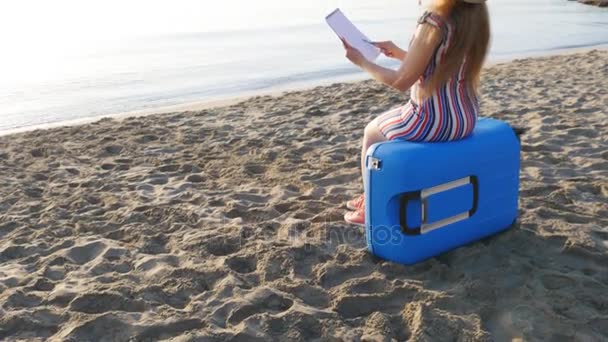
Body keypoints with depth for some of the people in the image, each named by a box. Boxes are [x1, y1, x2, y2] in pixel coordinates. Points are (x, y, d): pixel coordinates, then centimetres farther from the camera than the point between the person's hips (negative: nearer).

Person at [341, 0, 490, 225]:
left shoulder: (433, 22, -22)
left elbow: (402, 81, -17)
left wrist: (362, 61, -5)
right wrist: (400, 54, 17)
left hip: (433, 121, -8)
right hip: (465, 117, 8)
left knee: (371, 132, 20)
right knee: (385, 124, 30)